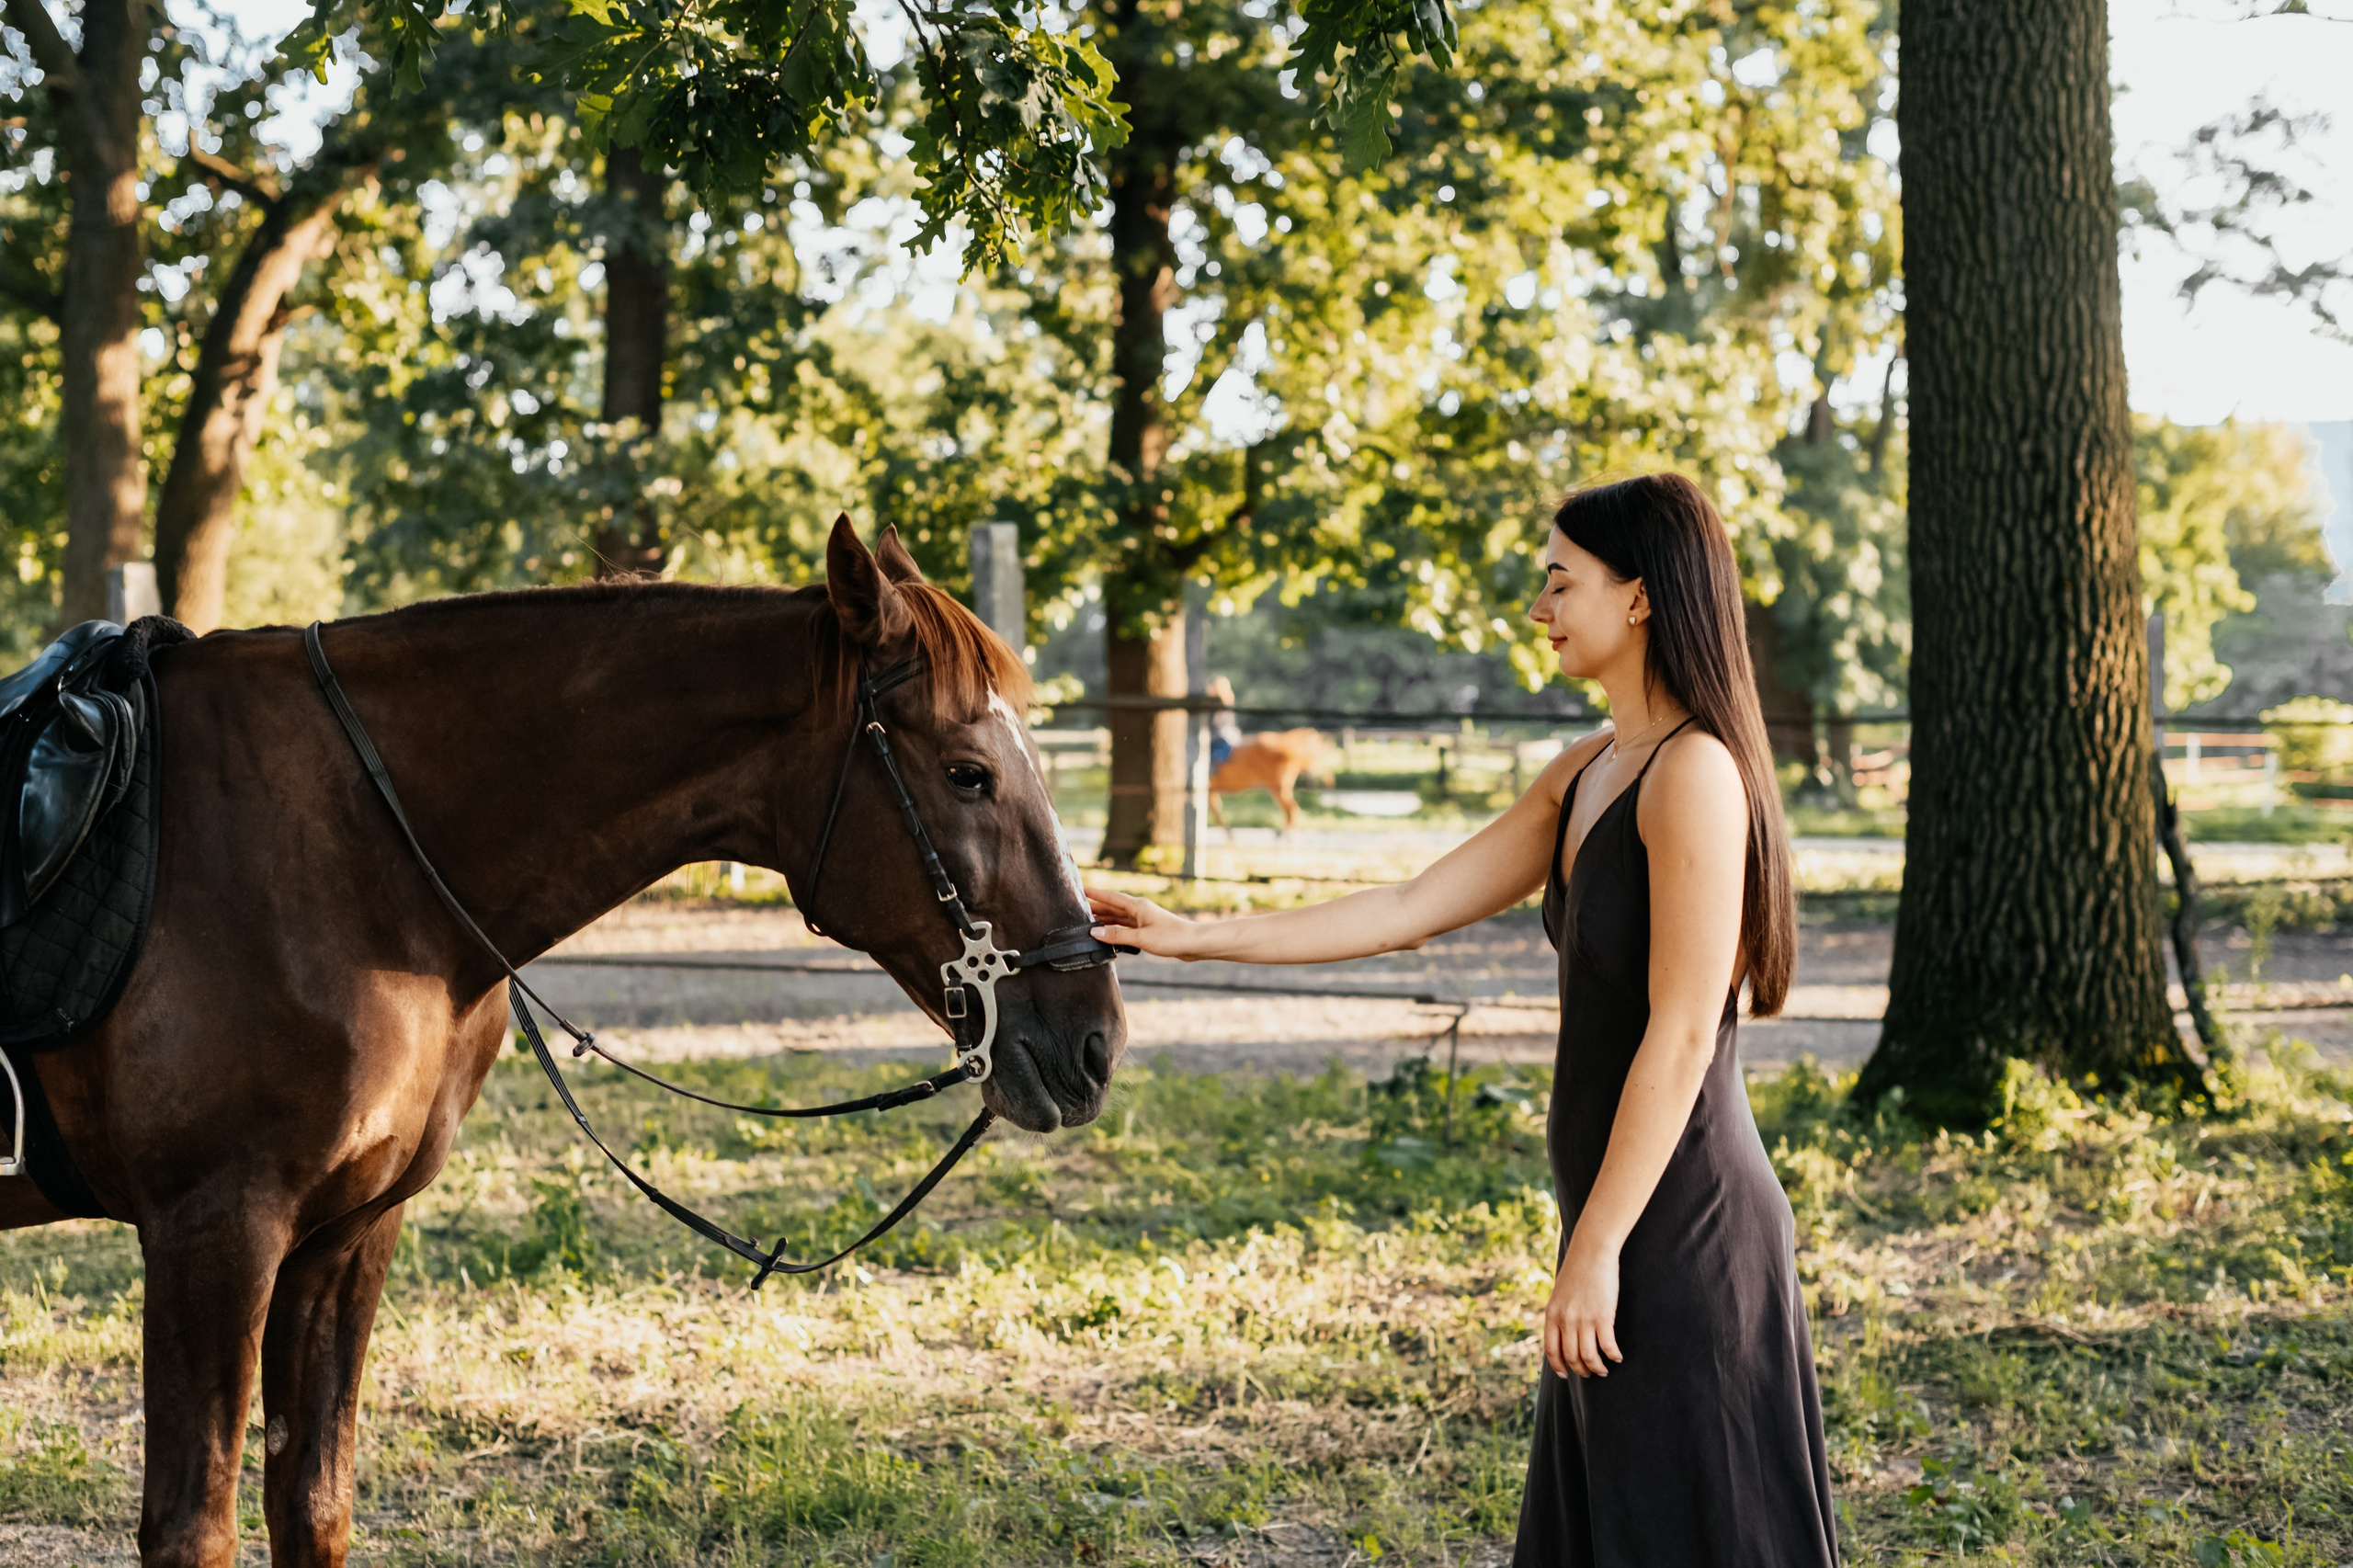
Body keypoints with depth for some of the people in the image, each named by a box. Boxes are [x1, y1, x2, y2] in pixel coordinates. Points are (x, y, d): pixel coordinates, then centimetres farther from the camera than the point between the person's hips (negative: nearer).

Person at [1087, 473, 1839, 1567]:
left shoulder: (1695, 773, -17)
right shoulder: (1586, 776, 12)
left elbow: (1682, 1035, -20)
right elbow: (1411, 910, 14)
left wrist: (1596, 1249, -19)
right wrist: (1191, 938, 11)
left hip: (1682, 1229, -9)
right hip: (1627, 1222, 9)